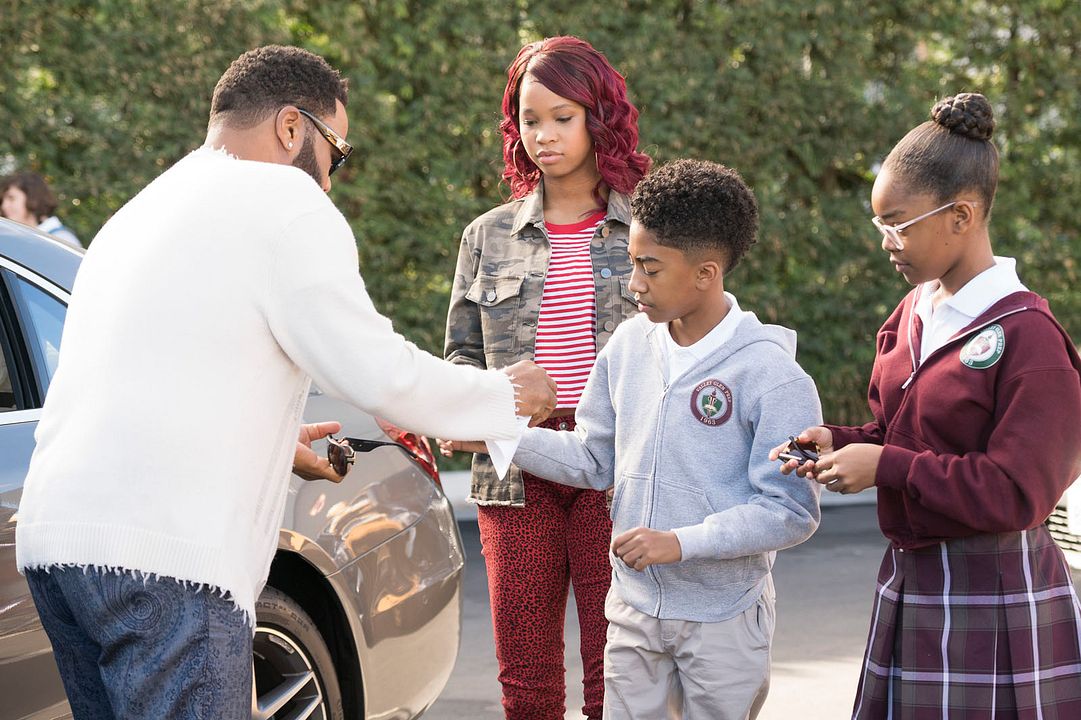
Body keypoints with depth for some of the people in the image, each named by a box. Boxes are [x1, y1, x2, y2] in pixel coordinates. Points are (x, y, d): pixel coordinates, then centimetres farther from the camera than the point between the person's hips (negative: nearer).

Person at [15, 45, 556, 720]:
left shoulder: (142, 212, 26)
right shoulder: (286, 201, 0)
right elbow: (380, 372, -4)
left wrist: (270, 441, 41)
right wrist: (511, 396, 12)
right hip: (164, 559, -9)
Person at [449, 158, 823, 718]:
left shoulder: (770, 373, -16)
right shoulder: (629, 345, 2)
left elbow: (791, 512, -17)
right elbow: (595, 461, 10)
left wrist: (682, 542, -23)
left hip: (723, 618, -5)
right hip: (633, 608, 5)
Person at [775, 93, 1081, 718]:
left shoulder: (1028, 336, -16)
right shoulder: (914, 314, 10)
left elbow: (1016, 494, -20)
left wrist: (885, 467, -18)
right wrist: (836, 443, 0)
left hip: (993, 594, -8)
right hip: (910, 580, 8)